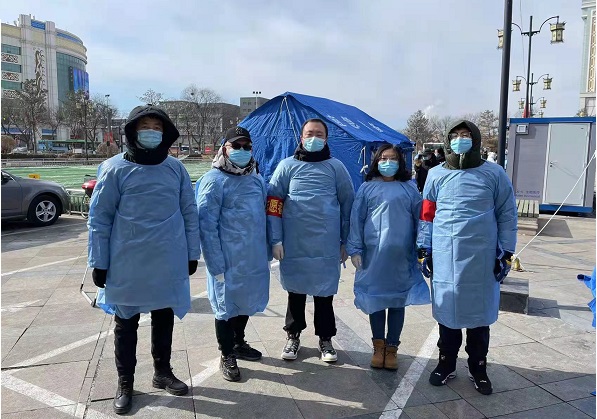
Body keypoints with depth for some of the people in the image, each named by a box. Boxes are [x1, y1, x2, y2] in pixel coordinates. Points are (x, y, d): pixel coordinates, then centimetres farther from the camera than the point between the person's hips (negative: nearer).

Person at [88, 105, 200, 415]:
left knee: (164, 319, 17)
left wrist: (192, 253, 5)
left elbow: (190, 213, 6)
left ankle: (162, 372, 36)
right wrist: (99, 263, -5)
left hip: (169, 263, 3)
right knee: (126, 324, 12)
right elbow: (99, 218, -3)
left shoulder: (176, 168, 2)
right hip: (128, 264, -2)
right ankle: (125, 383, 30)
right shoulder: (115, 169, -5)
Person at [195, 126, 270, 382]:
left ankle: (239, 343, 43)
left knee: (246, 302, 20)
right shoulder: (214, 180, -11)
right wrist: (216, 265, -17)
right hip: (228, 261, -6)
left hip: (254, 259, 6)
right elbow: (207, 225, -14)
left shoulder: (256, 178, 9)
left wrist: (266, 253, 12)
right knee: (226, 306, 9)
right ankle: (227, 356, 28)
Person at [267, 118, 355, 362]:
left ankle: (325, 338, 29)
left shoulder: (336, 167, 4)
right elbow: (273, 203, 0)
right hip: (294, 245, 0)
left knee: (325, 292, 10)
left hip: (327, 245, 0)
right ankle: (293, 335, 32)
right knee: (296, 291, 13)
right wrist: (276, 239, -7)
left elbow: (348, 204, 8)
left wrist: (346, 241, 7)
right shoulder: (287, 166, 2)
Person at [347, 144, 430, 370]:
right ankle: (378, 346, 23)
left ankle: (391, 347, 21)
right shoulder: (367, 188, 7)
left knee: (397, 301, 7)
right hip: (374, 254, 0)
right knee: (376, 299, 8)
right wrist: (355, 249, -3)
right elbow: (356, 219, 4)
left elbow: (420, 218, 8)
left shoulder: (409, 189, 8)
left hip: (401, 256, 0)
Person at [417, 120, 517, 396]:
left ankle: (478, 368, 31)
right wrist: (423, 250, 4)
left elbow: (507, 215, 3)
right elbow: (426, 216, 6)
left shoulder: (494, 174, 0)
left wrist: (506, 253, 0)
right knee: (447, 311, 12)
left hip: (481, 259, -1)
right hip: (444, 258, 1)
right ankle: (446, 364, 31)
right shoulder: (436, 175, 4)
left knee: (479, 313, 11)